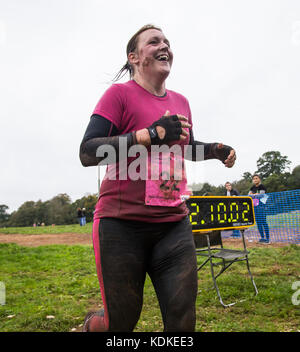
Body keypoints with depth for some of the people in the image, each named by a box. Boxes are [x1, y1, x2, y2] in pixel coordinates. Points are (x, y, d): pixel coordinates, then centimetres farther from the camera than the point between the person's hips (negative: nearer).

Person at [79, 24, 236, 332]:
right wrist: (151, 134, -21)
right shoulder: (120, 94, -5)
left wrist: (215, 150, 10)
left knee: (183, 320, 6)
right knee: (122, 322, 7)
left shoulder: (181, 102, 13)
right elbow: (87, 153, -14)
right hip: (122, 225, -5)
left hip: (174, 225, 6)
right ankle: (92, 323, 41)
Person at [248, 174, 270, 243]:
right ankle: (262, 237, 15)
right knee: (258, 223, 8)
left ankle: (267, 238, -6)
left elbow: (261, 194, -14)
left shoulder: (262, 187, -4)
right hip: (255, 207, 7)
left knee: (263, 222, -9)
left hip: (261, 206, -7)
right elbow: (249, 194, 6)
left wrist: (253, 194, -3)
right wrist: (256, 194, -10)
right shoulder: (252, 188, 15)